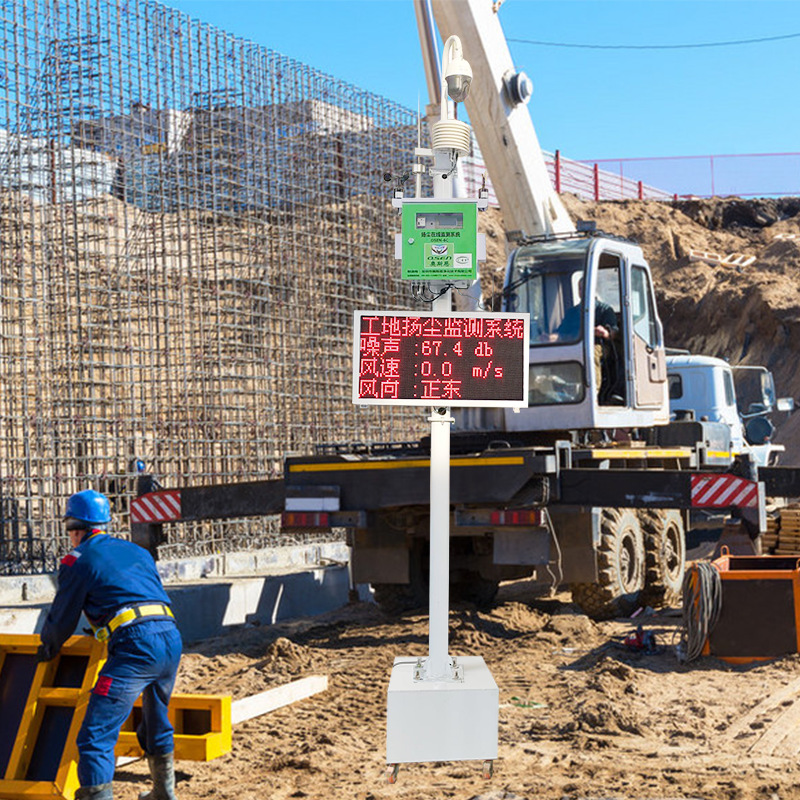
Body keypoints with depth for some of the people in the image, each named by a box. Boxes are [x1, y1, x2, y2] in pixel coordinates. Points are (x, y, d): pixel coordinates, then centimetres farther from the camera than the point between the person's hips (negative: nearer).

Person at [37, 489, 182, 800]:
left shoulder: (79, 561, 7)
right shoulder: (138, 552, 27)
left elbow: (62, 619, 13)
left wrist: (49, 647, 35)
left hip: (135, 646, -8)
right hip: (171, 637, 8)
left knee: (96, 734, -9)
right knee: (156, 720, 30)